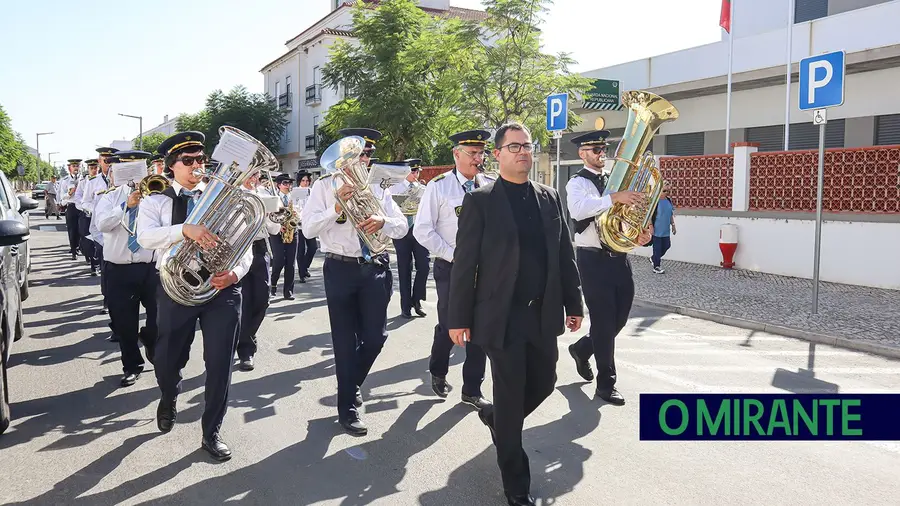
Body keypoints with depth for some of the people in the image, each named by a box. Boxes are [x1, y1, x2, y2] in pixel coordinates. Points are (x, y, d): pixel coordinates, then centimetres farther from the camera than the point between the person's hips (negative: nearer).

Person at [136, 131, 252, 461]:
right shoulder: (155, 202, 4)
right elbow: (145, 237, -16)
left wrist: (236, 272, -19)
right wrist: (185, 229, -34)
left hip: (221, 286, 1)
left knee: (220, 363, 0)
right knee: (166, 360, 7)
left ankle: (211, 433, 19)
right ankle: (169, 398, 45)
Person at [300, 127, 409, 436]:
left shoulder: (378, 188, 11)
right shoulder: (325, 186, 2)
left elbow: (402, 227, 3)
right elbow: (308, 228, -8)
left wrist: (383, 221, -19)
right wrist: (337, 207, -22)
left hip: (376, 269, 3)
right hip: (341, 269, -3)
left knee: (375, 336, 7)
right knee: (345, 339, 5)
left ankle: (352, 384, 35)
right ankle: (347, 407, 17)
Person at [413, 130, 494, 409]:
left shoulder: (492, 185, 4)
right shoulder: (439, 186, -5)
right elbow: (423, 229, -7)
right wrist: (452, 254, -12)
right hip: (451, 268, -3)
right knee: (448, 326, 5)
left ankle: (472, 390, 18)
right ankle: (438, 373, 34)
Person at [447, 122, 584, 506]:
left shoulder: (550, 198, 8)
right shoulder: (480, 201, -6)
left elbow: (564, 255, 11)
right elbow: (464, 264, -8)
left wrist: (573, 304, 10)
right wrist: (459, 318, -10)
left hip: (544, 314, 5)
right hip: (502, 317, -5)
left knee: (544, 383, 15)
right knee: (510, 396, 3)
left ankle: (496, 418, 45)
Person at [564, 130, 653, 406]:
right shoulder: (578, 182, -7)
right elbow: (578, 210, -28)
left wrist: (641, 232, -5)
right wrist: (614, 197, -36)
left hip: (619, 256, 7)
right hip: (594, 258, -7)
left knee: (620, 316, 12)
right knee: (603, 320, -2)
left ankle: (582, 348, 38)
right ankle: (606, 383, 11)